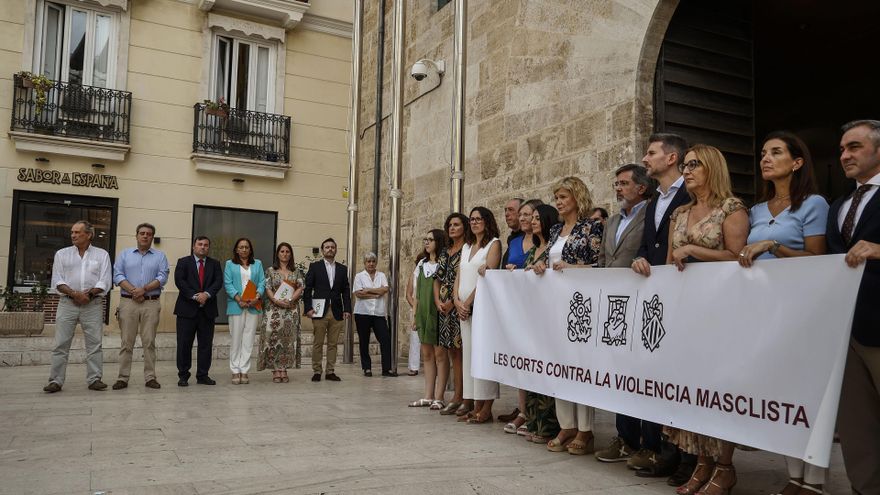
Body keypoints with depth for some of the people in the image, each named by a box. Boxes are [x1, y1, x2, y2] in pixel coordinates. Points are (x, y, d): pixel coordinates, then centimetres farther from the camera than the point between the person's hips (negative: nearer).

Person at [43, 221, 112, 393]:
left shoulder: (102, 255, 7)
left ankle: (95, 379, 6)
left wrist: (89, 294, -13)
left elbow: (105, 282, 0)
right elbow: (57, 281, 2)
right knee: (61, 344, 0)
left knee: (94, 343, 0)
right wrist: (75, 294, -12)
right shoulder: (62, 254, 11)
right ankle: (56, 381, 4)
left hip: (93, 304, -1)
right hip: (67, 303, 1)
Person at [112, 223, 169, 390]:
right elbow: (117, 276, 2)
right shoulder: (125, 254, 13)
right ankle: (123, 378, 5)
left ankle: (150, 377, 4)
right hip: (128, 302, 0)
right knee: (126, 342, 1)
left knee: (149, 342, 0)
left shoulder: (160, 256, 11)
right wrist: (133, 290, -12)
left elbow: (162, 277, -1)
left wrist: (144, 289, -12)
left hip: (151, 303, 0)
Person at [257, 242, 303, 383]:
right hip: (274, 309, -2)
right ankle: (276, 370, -2)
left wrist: (290, 300, -13)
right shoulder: (270, 271, 6)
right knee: (273, 337, -7)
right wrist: (277, 301, -17)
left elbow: (300, 288, 2)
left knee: (287, 338, 0)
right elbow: (267, 289, -2)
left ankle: (284, 369, 6)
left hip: (291, 309, 2)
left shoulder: (296, 271, 11)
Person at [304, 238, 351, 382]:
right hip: (320, 311, -3)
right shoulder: (314, 266, 5)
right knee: (317, 343, 1)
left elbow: (346, 291, 11)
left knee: (333, 343, 6)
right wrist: (308, 308, -8)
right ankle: (316, 372, 9)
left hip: (337, 312, 3)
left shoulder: (342, 269, 13)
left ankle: (330, 371, 13)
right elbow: (308, 289, 1)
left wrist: (347, 309, 1)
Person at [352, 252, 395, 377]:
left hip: (379, 313, 2)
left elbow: (385, 289, -5)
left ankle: (387, 368, -1)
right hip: (363, 312, -2)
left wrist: (368, 290, -9)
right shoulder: (359, 276, 4)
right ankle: (367, 368, 14)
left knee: (385, 339, -5)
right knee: (364, 341, 4)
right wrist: (376, 294, -8)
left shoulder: (381, 275, 12)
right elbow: (358, 293, -10)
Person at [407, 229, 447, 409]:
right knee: (427, 354, 9)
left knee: (439, 353, -4)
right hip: (423, 313, 7)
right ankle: (428, 396, 14)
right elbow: (415, 292, 16)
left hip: (438, 313, -7)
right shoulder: (421, 263, 15)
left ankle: (439, 397, 1)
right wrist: (415, 314, 12)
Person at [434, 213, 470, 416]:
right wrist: (438, 301, 2)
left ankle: (468, 399, -1)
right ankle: (457, 397, 15)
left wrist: (452, 301, -14)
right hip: (444, 308, 7)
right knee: (453, 352, 9)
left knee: (463, 351, -6)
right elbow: (438, 278, 16)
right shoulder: (445, 252, 17)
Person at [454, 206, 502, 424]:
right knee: (469, 353, 5)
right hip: (465, 307, 7)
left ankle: (486, 409, -4)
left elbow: (487, 276, -11)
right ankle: (476, 407, 11)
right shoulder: (467, 246, 20)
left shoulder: (494, 243, -1)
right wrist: (457, 301, -1)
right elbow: (459, 276, 15)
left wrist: (468, 302, -13)